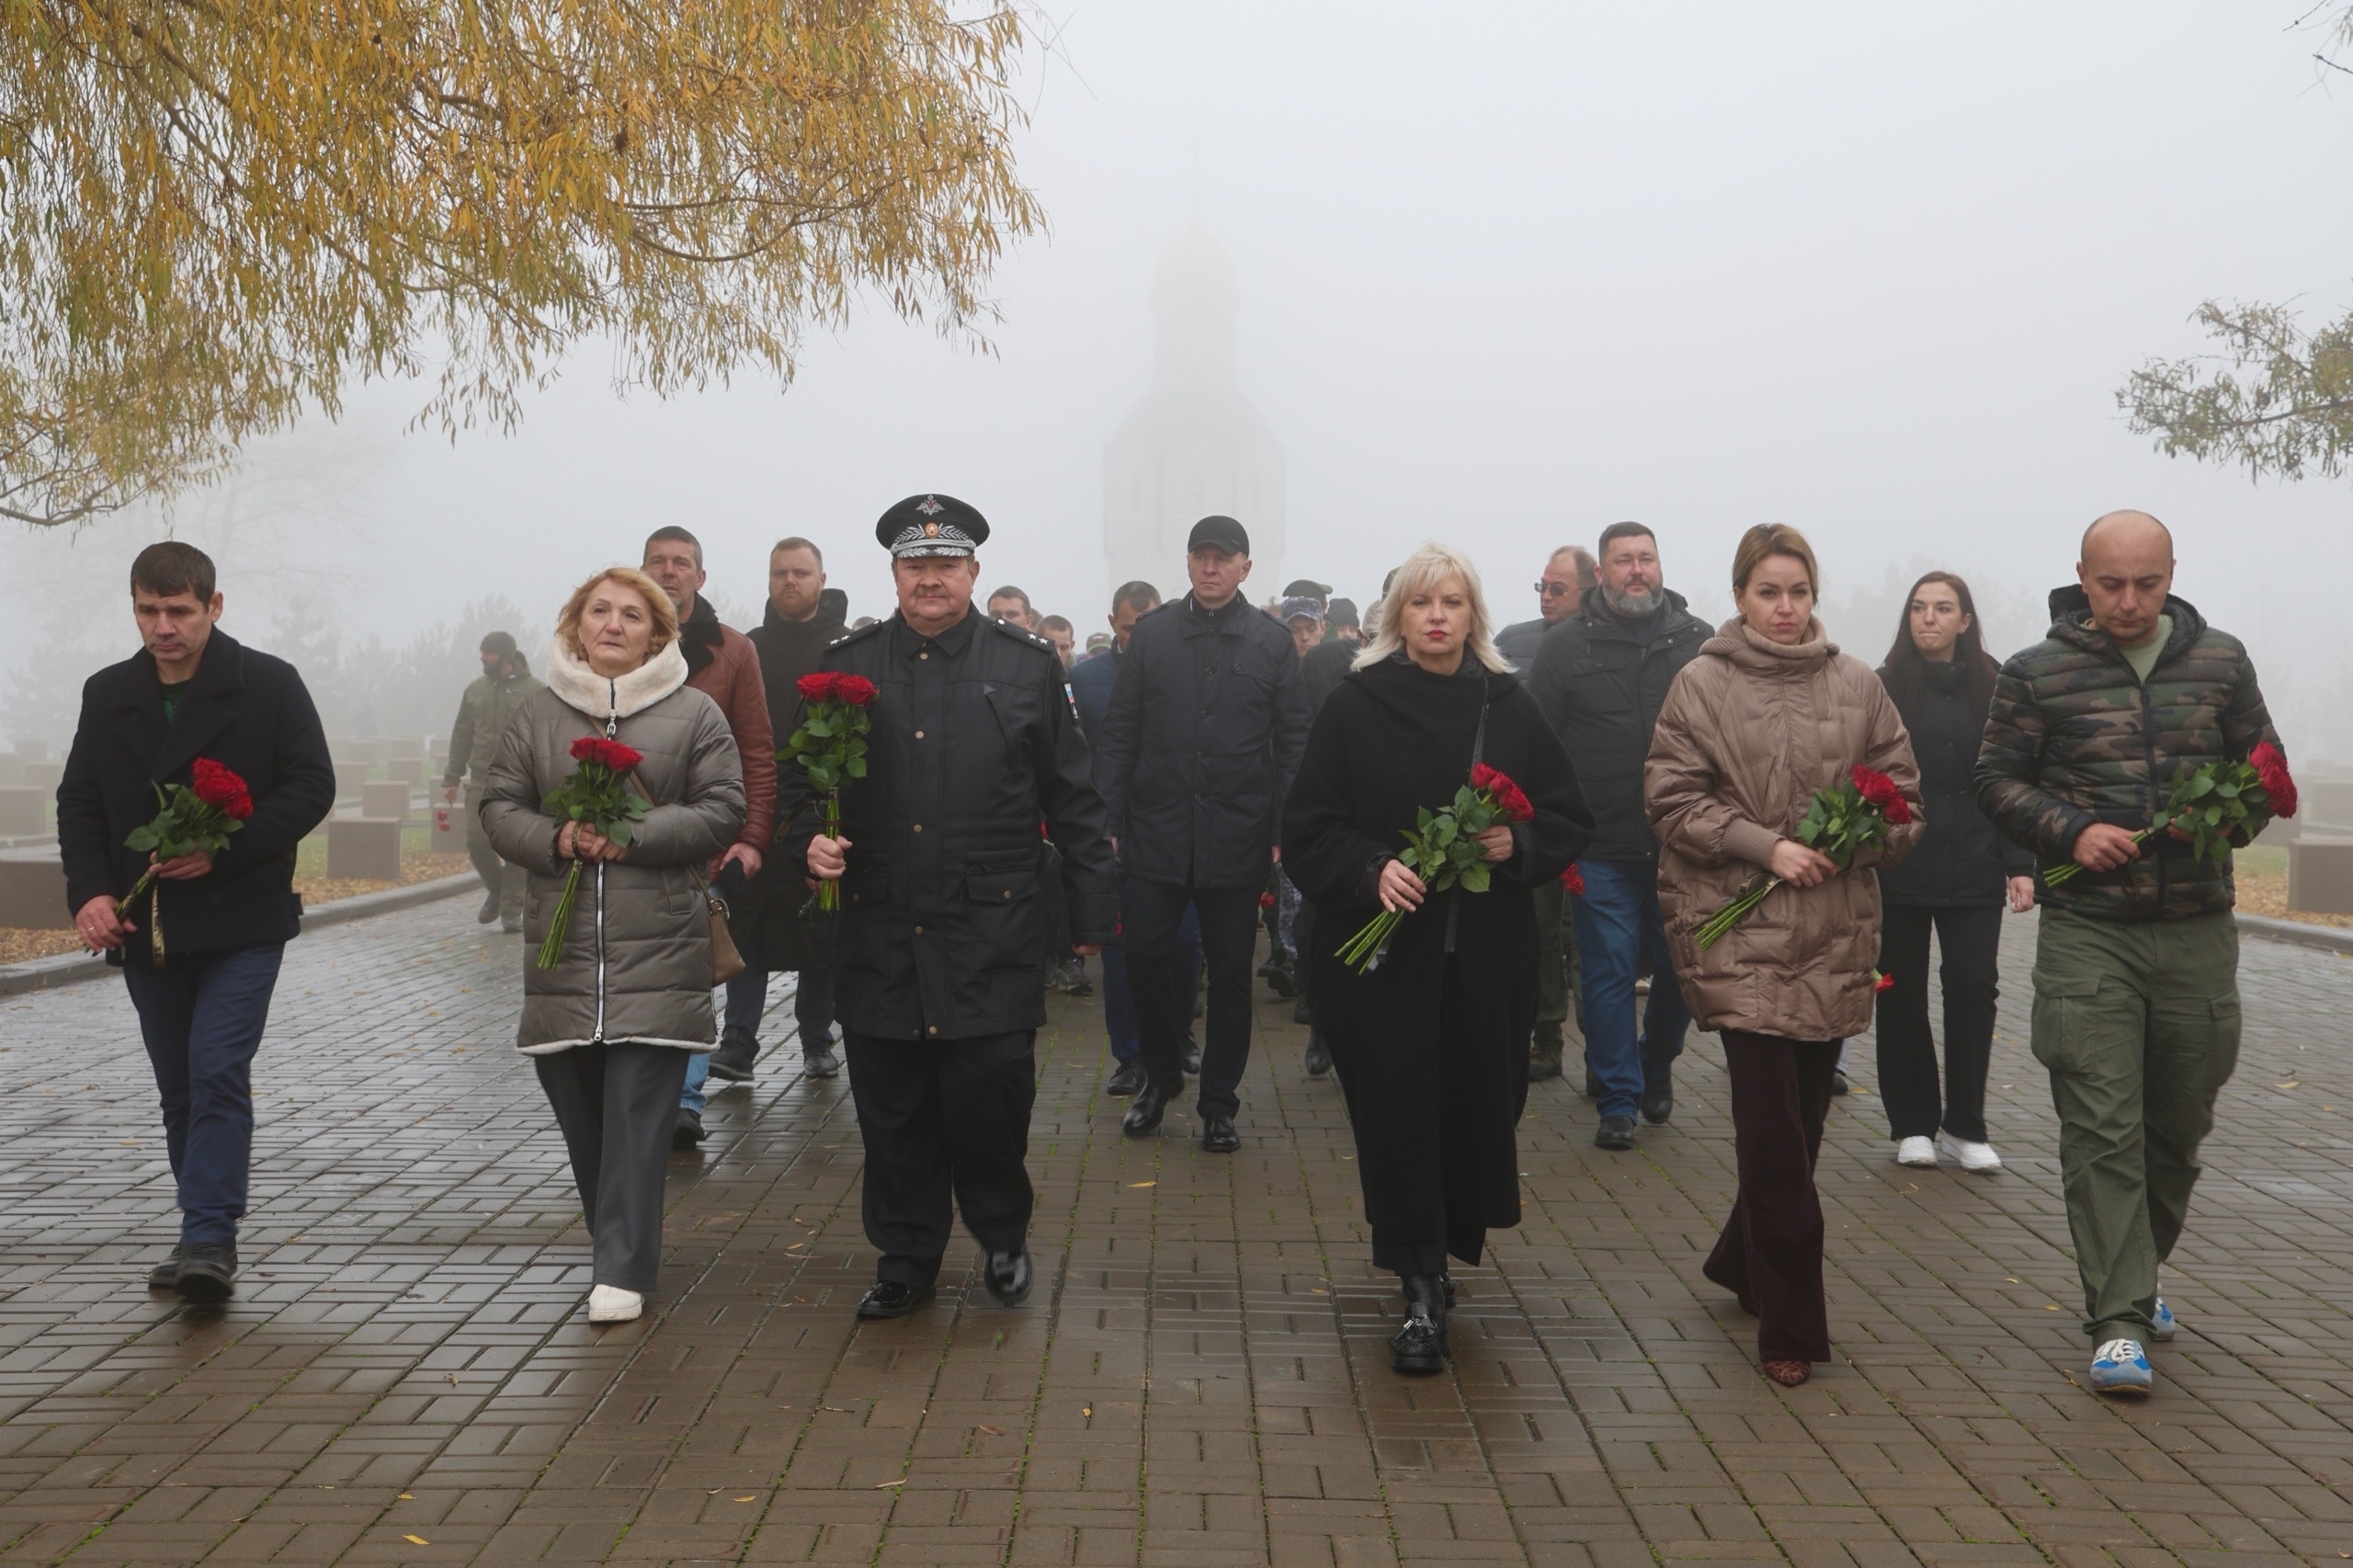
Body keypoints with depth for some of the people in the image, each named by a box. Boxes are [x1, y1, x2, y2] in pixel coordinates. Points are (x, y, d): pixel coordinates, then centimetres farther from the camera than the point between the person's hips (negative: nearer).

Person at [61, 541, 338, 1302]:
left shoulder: (270, 684, -4)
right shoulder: (107, 695, 9)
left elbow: (312, 787, -8)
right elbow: (79, 803, 11)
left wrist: (223, 850, -18)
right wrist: (89, 890, -6)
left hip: (240, 924, -5)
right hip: (144, 927, 5)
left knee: (218, 1074, -13)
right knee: (178, 1089, 12)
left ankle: (210, 1239, -11)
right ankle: (207, 1236, 22)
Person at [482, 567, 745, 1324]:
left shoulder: (695, 714, 3)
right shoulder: (538, 713, 10)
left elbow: (722, 812, -2)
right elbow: (500, 807, 9)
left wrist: (634, 835, -14)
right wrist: (558, 839, -11)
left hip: (658, 947, -3)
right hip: (562, 942, 3)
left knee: (637, 1113, -6)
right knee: (577, 1108, 9)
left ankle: (622, 1269, -1)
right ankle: (617, 1243, 27)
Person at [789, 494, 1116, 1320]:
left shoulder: (1028, 666, 5)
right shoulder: (847, 666, 8)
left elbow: (1073, 801, 6)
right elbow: (801, 781, 14)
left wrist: (1091, 911, 3)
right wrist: (808, 840, -7)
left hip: (990, 935, -2)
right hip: (879, 934, 2)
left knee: (989, 1098, -1)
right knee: (893, 1111, 9)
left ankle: (1002, 1237, 25)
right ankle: (905, 1258, 27)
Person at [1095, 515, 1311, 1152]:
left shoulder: (1272, 642, 2)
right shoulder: (1151, 633, 4)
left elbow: (1293, 741, 2)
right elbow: (1118, 734, 4)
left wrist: (1285, 830, -6)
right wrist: (1109, 820, -3)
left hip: (1236, 837, -1)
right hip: (1156, 831, 1)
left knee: (1230, 973, 7)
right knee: (1145, 956, 2)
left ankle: (1219, 1104, 20)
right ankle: (1162, 1074, 26)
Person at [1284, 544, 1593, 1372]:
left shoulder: (1511, 706, 5)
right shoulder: (1356, 705, -1)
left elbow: (1570, 818, 9)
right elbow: (1308, 827, -2)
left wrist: (1518, 845, -10)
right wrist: (1370, 869, -19)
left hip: (1488, 956, 2)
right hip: (1380, 950, -2)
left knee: (1477, 1108, 6)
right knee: (1397, 1113, -2)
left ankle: (1441, 1253, 32)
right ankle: (1421, 1293, 9)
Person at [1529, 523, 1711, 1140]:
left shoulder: (1698, 641, 7)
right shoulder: (1565, 644, 1)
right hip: (1601, 848, -2)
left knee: (1682, 968, 11)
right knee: (1607, 974, 1)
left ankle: (1656, 1066, 37)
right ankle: (1617, 1100, 14)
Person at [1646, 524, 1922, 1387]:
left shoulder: (1857, 685, 9)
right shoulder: (1702, 684, 0)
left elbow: (1903, 796, 10)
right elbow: (1672, 800, -4)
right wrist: (1766, 847, -14)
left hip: (1834, 933, 4)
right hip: (1739, 933, -4)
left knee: (1802, 1119, 12)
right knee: (1774, 1131, -6)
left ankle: (1743, 1262, 35)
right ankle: (1791, 1324, 4)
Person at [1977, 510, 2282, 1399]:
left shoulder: (2222, 662, 7)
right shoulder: (2037, 674, -1)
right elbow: (1999, 778, 2)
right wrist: (2070, 832, -14)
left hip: (2197, 932, 3)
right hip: (2087, 933, -3)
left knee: (2179, 1123, 15)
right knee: (2101, 1128, -7)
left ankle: (2132, 1275, 36)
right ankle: (2120, 1319, -3)